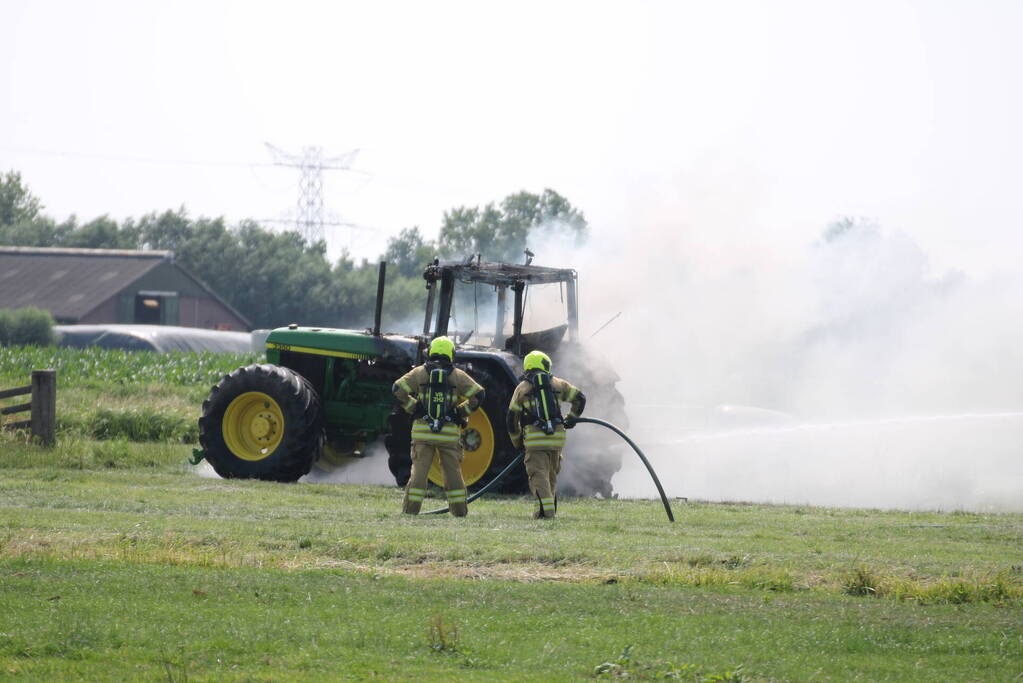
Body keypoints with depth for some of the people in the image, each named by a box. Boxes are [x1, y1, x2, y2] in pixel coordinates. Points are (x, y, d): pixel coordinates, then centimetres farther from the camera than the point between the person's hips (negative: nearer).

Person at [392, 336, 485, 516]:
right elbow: (478, 394, -2)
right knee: (453, 472, 9)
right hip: (449, 433, 0)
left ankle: (411, 509, -3)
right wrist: (461, 412, 6)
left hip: (422, 431, 0)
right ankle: (459, 510, 12)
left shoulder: (420, 372, 3)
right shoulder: (457, 375, 3)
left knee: (419, 471, 1)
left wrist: (412, 407, 3)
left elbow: (398, 389, -5)